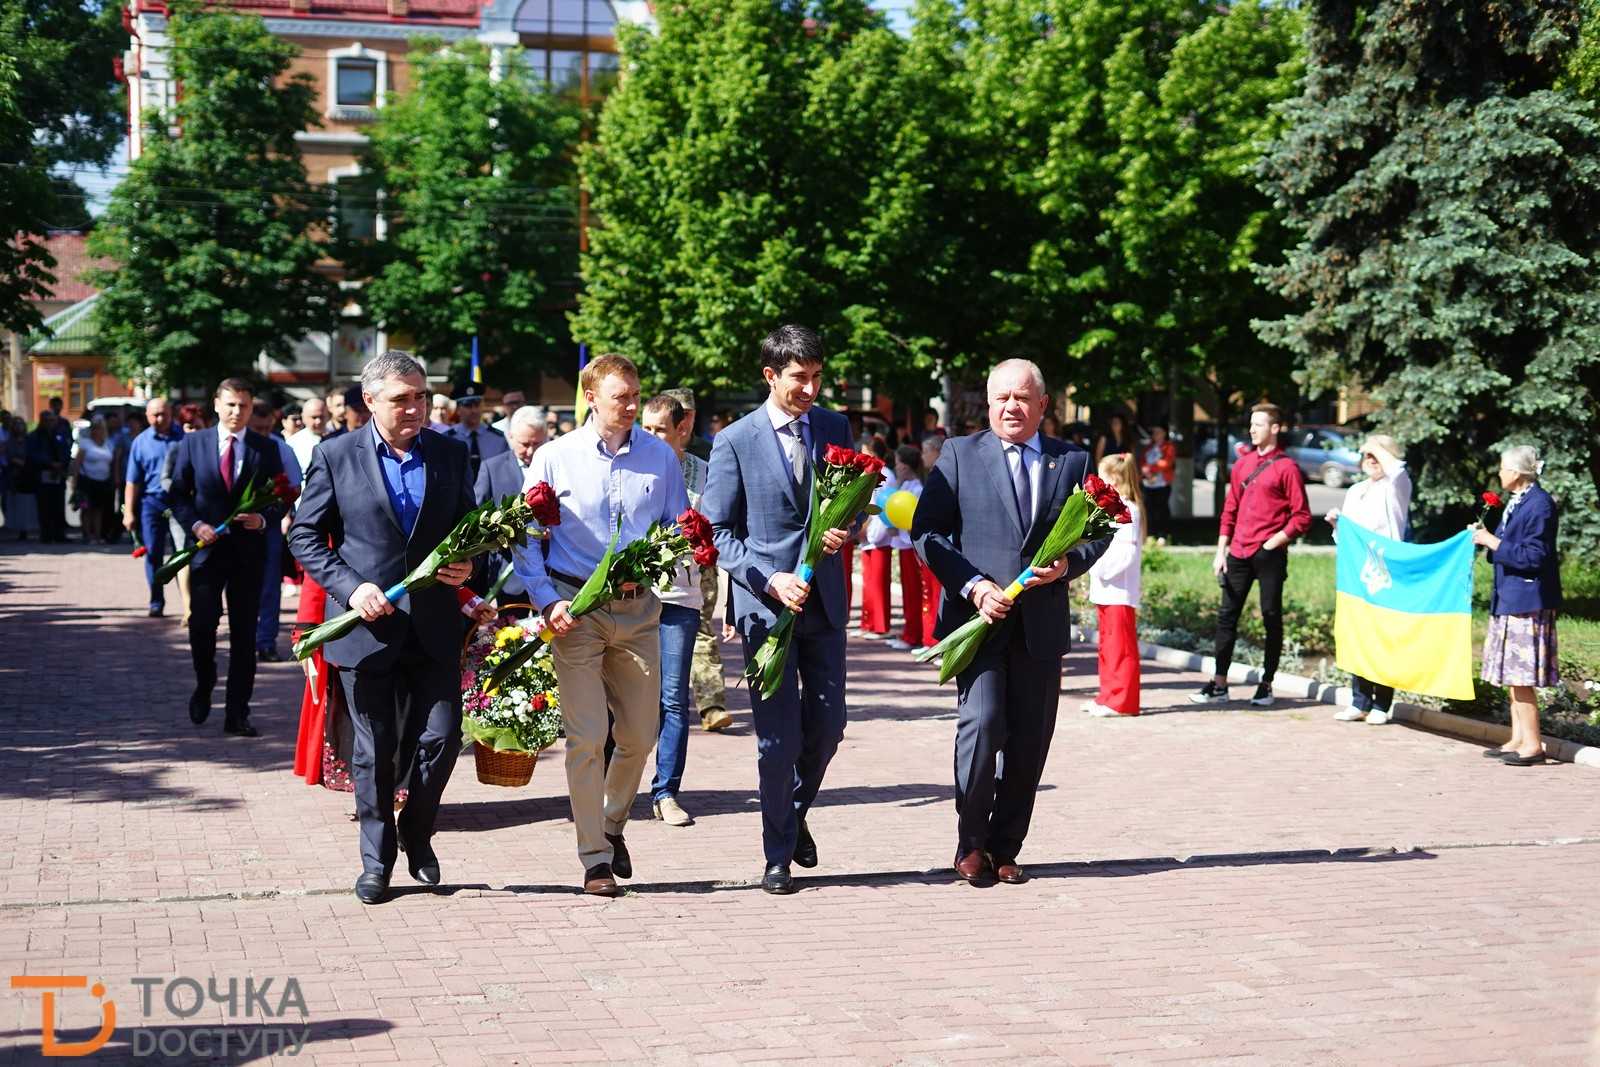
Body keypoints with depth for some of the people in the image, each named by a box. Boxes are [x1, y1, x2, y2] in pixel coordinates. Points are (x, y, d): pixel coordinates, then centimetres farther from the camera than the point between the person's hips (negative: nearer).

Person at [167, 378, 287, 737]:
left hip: (248, 551, 0)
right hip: (206, 547, 0)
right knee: (201, 626, -6)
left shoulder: (266, 449, 5)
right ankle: (204, 686, 24)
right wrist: (195, 524, -9)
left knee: (244, 636, 3)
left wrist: (263, 519, -13)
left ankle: (237, 714, 9)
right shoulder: (192, 444, 5)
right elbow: (177, 495, 6)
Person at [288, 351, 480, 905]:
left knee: (441, 739, 0)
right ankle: (377, 858, 21)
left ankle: (417, 835, 26)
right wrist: (351, 587, -13)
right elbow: (304, 536, 0)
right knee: (375, 751, 6)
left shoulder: (450, 454, 6)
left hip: (434, 626, 2)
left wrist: (467, 564, -7)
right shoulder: (335, 457, -2)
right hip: (369, 627, -2)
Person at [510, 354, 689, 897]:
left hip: (638, 608, 3)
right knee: (586, 736, -7)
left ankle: (612, 824, 34)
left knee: (640, 735, 8)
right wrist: (547, 602, -10)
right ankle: (595, 857, 3)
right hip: (576, 607, -3)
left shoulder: (660, 456, 5)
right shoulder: (554, 458, 0)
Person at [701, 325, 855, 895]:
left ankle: (795, 815, 33)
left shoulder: (835, 428, 7)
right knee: (778, 736, -2)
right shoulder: (734, 441, -4)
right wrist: (770, 581, -15)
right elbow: (717, 531, -3)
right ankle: (778, 854, 12)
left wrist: (846, 529, -7)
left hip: (824, 600, 4)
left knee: (827, 725, 6)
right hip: (765, 603, -4)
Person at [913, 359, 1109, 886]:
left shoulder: (1073, 461, 11)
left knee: (1030, 741, 5)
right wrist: (973, 586, -13)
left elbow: (1097, 534, 14)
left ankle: (1004, 849, 19)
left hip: (1041, 622, 3)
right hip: (978, 617, -3)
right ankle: (972, 844, 2)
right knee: (982, 723, -15)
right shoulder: (960, 455, 5)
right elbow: (926, 530, -1)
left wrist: (1068, 563, -9)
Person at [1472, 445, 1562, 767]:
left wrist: (1493, 542, -15)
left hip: (1527, 601, -10)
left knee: (1520, 676, -8)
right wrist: (1486, 536, 7)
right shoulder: (1516, 502, 14)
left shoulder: (1539, 504, -15)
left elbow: (1533, 556, -18)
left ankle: (1532, 744, -3)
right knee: (1512, 675, 12)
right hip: (1509, 599, 10)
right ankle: (1518, 740, 18)